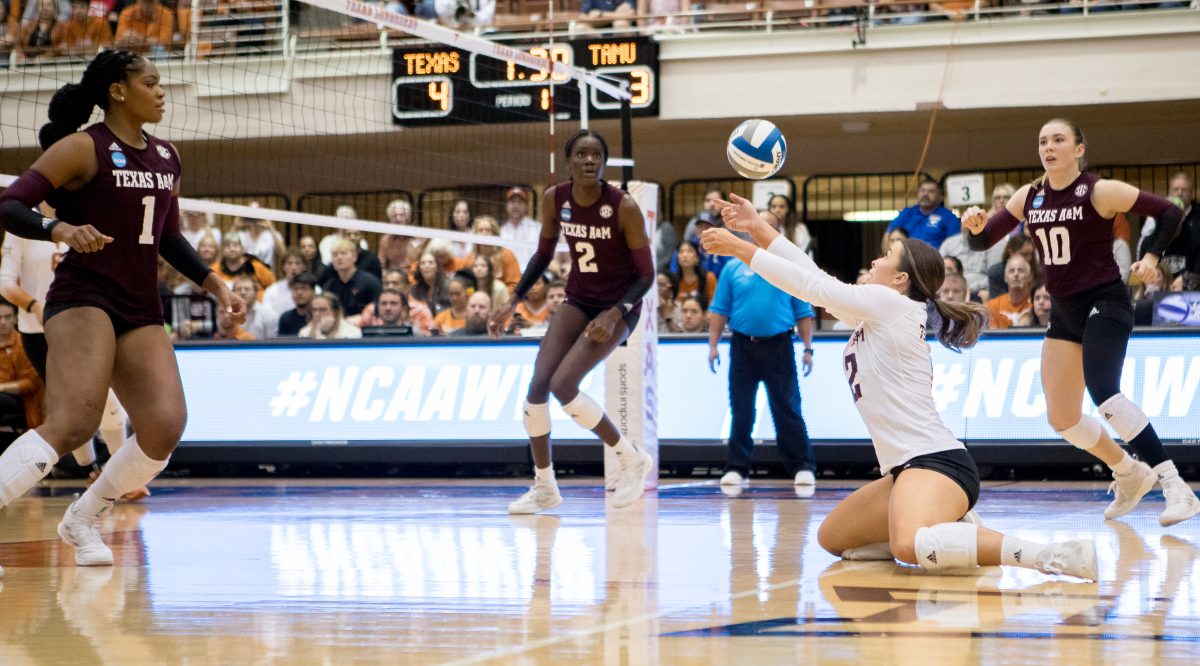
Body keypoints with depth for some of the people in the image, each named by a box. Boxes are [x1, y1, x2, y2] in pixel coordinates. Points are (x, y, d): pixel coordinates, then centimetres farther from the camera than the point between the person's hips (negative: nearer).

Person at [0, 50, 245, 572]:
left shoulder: (166, 158, 14)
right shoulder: (83, 148, -7)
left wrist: (214, 285, 18)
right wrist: (61, 230, -29)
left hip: (141, 311, 7)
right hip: (83, 299, -7)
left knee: (165, 428, -9)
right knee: (71, 425, -25)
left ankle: (81, 520, 11)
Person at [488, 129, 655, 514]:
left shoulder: (624, 207, -22)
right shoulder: (554, 200, -8)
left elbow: (646, 274, -15)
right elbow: (544, 254, 8)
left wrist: (615, 313, -28)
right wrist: (513, 303, 1)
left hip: (618, 308, -5)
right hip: (578, 301, 5)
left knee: (563, 384, -20)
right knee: (538, 385, -7)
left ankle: (632, 459, -1)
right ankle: (544, 488, 9)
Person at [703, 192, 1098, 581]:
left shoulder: (889, 303, -6)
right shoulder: (873, 316, 19)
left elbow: (811, 285, -3)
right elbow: (815, 278, 22)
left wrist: (740, 249, 4)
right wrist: (758, 229, 20)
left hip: (937, 461, -10)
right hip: (908, 468, 10)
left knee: (910, 548, -38)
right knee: (832, 538, 18)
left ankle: (1050, 554, -33)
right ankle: (949, 531, 9)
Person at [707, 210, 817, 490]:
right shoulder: (734, 268, 8)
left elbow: (803, 312, 6)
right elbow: (719, 310, 7)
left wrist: (808, 348, -1)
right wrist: (713, 345, -1)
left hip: (779, 346, -1)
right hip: (743, 346, 1)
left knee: (787, 410, -3)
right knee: (741, 412, 4)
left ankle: (802, 467, -1)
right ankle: (737, 468, 10)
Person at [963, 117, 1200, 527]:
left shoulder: (1099, 192, -12)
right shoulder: (1029, 198, 5)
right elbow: (984, 240, 7)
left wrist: (1151, 255, -21)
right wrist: (976, 226, -15)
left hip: (1105, 304, -7)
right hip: (1064, 312, 7)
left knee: (1102, 391, -29)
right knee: (1061, 418, 8)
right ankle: (1130, 475, 33)